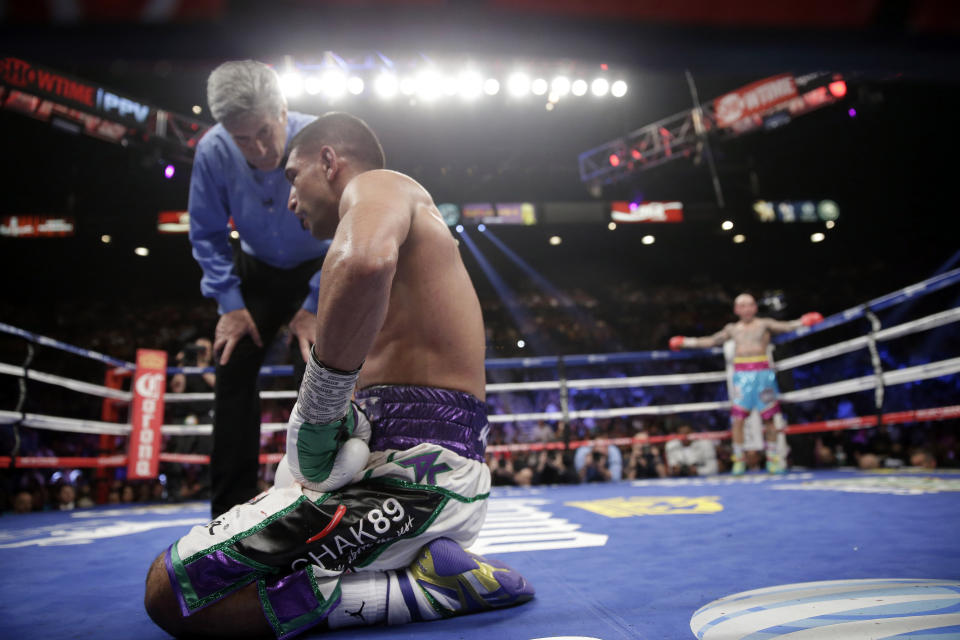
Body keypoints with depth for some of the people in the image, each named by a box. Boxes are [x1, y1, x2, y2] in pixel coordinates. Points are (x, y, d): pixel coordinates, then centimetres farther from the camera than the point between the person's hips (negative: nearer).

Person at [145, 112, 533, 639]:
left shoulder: (376, 184, -3)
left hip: (411, 475, -10)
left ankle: (420, 587, -11)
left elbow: (365, 262, -31)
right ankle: (427, 569, 9)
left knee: (169, 591, -9)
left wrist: (316, 415, -20)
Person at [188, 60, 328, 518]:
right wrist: (230, 304, -14)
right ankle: (231, 507, 7)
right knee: (233, 368, -5)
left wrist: (313, 306, -22)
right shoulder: (213, 151, -21)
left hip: (320, 270, -2)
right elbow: (207, 235, -7)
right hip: (257, 270, 3)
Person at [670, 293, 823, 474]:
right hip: (741, 375, 1)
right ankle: (738, 461, 3)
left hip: (762, 373, -1)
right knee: (737, 418, -5)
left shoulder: (764, 324, 8)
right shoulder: (732, 329, 15)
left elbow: (787, 327, -3)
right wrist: (684, 342, 21)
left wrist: (803, 322, -22)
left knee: (768, 418, 4)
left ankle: (773, 459, 17)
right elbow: (710, 342, 23)